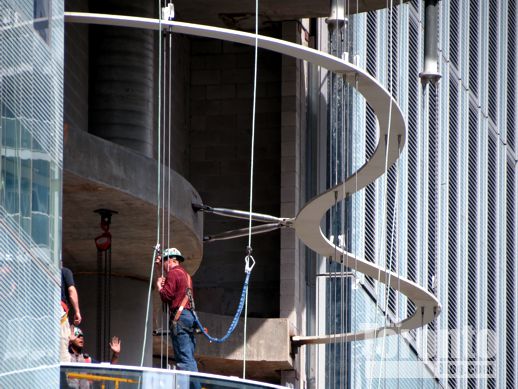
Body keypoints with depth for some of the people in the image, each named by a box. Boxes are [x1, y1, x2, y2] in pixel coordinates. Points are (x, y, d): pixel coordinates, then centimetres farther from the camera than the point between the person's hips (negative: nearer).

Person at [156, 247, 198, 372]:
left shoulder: (173, 273, -5)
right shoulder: (185, 273, 23)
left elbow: (167, 295, -12)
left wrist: (159, 286, 7)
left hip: (179, 316, -9)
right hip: (189, 315, 9)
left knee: (183, 357, -14)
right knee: (189, 358, 8)